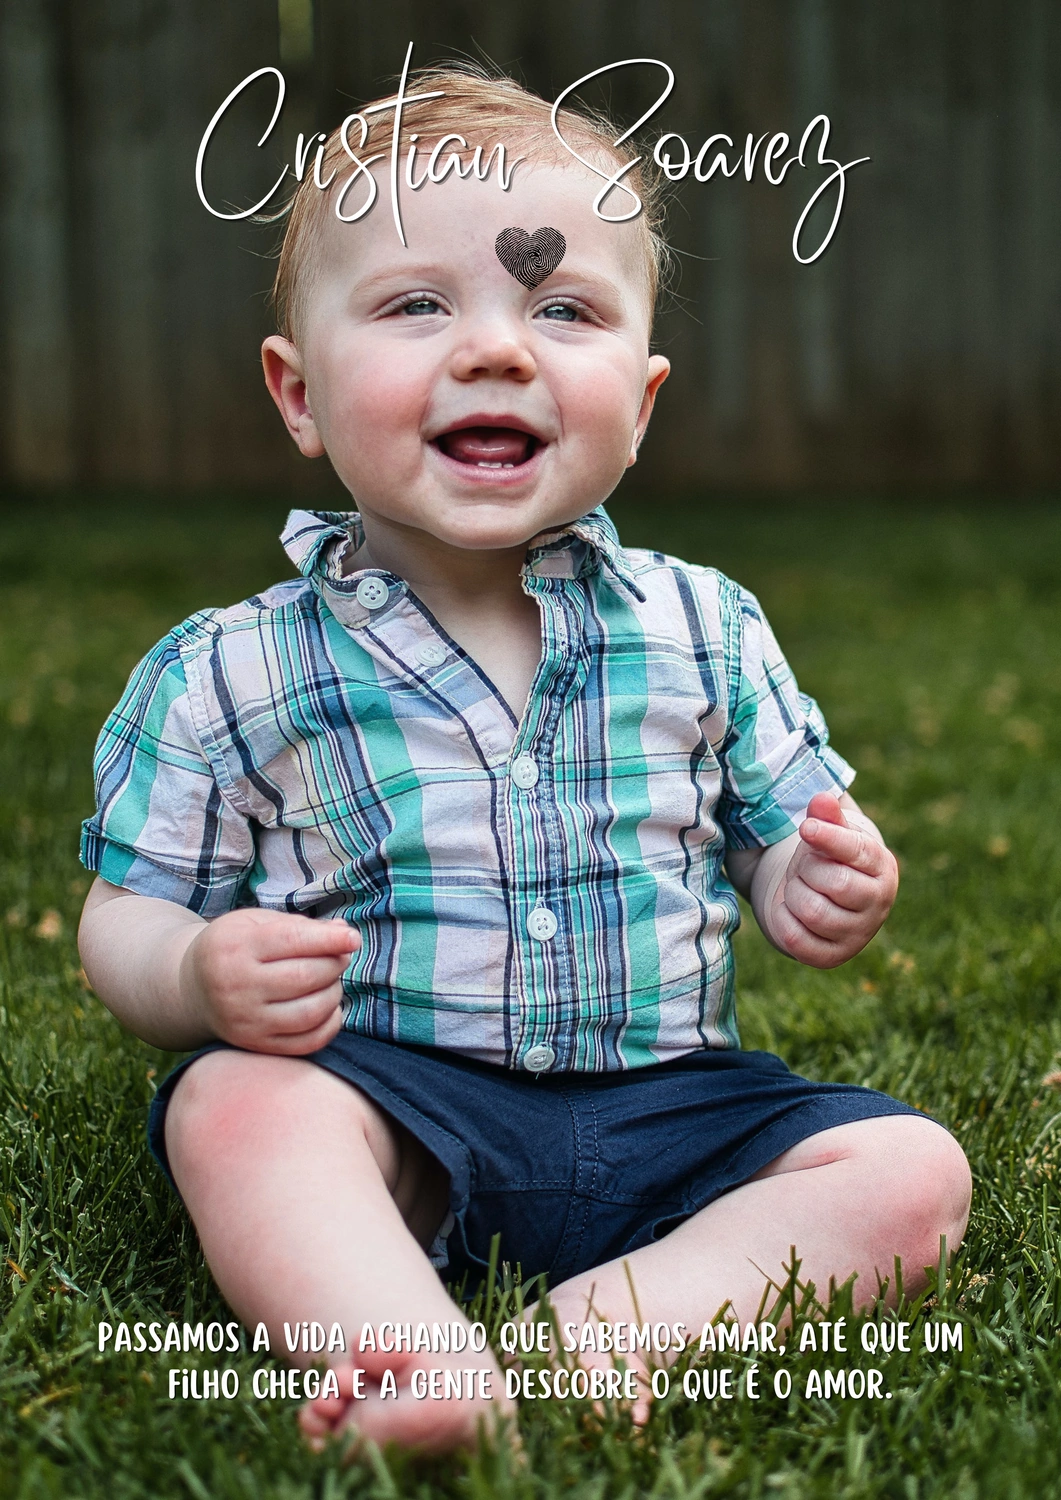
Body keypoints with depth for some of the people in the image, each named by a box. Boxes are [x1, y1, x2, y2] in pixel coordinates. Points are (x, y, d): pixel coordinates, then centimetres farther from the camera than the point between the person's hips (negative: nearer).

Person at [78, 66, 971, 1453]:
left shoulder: (707, 633, 5)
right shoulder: (232, 677, -1)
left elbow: (783, 836, 14)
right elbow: (126, 921, 3)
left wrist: (826, 887, -12)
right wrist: (202, 978, -21)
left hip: (665, 1100, 3)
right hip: (386, 1093, -2)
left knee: (911, 1172, -17)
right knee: (230, 1108, -31)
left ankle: (600, 1327, -32)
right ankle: (433, 1375, -47)